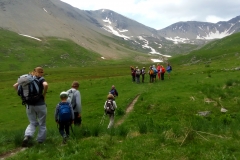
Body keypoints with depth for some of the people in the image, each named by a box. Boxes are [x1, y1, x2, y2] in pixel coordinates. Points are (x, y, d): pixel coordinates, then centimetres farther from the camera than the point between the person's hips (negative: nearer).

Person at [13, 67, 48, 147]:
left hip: (29, 105, 4)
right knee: (42, 124, 13)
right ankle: (40, 141, 18)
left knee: (32, 123, 17)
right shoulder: (41, 79, -6)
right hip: (40, 104, -4)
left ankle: (27, 136, -8)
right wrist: (44, 95, -13)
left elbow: (15, 85, 4)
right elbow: (46, 85, -28)